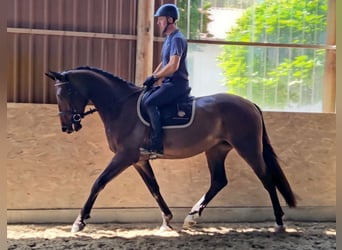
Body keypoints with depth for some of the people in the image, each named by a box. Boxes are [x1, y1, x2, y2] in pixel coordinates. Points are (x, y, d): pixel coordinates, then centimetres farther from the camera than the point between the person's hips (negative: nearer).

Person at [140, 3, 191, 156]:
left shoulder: (177, 39, -15)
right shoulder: (169, 38, 16)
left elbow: (173, 66, -25)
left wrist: (154, 77, -15)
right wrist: (152, 78, 9)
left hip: (177, 83, -11)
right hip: (170, 83, 11)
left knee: (150, 103, -25)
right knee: (148, 99, 17)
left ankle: (157, 145, -27)